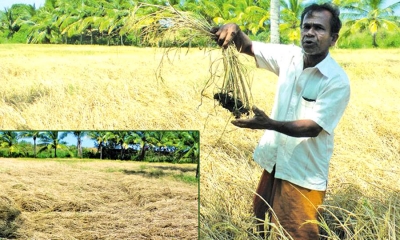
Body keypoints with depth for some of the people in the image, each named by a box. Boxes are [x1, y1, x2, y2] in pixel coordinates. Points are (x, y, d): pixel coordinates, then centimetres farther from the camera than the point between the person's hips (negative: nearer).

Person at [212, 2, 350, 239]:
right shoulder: (289, 55, -1)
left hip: (304, 174, -6)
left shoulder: (338, 81, -19)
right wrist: (235, 31, -17)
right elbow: (248, 47, 8)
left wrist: (269, 123, -38)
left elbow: (313, 127, -23)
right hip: (274, 163, 6)